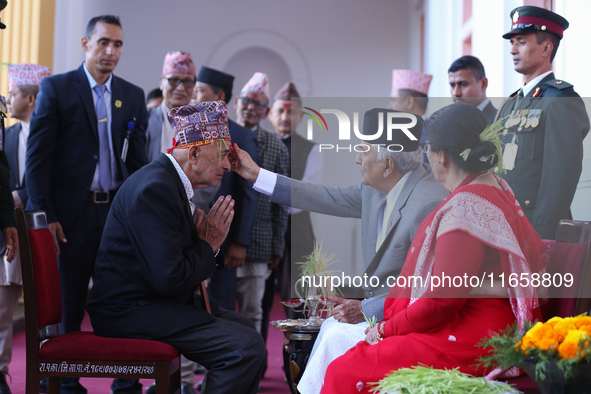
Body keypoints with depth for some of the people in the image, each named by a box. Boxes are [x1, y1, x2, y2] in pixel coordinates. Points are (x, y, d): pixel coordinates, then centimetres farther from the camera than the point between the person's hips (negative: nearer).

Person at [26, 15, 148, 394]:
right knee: (68, 302, 5)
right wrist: (44, 215, -10)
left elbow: (138, 160, 11)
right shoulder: (56, 88, 0)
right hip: (72, 213, -3)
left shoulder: (134, 96, 11)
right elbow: (38, 156, -4)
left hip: (120, 210, 3)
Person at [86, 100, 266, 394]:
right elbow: (169, 278, -25)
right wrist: (208, 245, -11)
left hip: (155, 301, 11)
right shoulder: (155, 189, -21)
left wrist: (210, 242, -3)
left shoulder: (172, 182, 12)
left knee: (248, 329, 12)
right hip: (131, 312, -11)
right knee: (246, 347, -20)